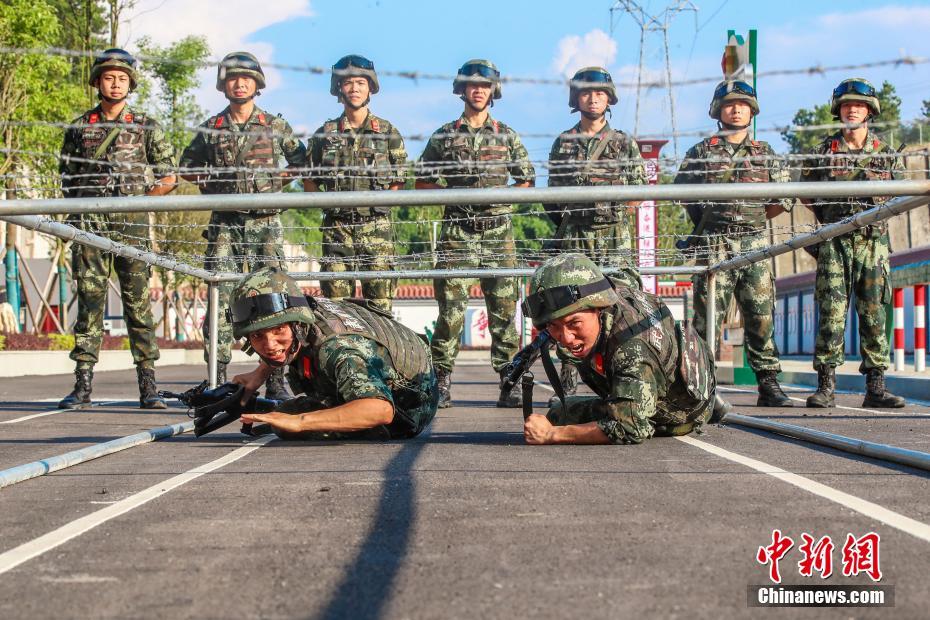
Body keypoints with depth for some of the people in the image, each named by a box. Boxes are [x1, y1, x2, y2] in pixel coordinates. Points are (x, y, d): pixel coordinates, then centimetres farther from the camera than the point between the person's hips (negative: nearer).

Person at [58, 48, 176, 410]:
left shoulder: (146, 127, 8)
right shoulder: (80, 127, 13)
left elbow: (168, 179, 7)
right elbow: (67, 177, 18)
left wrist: (138, 200, -2)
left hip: (132, 223, -1)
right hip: (89, 224, 1)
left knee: (138, 303, -2)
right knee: (89, 302, 0)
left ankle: (148, 385, 0)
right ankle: (83, 384, 2)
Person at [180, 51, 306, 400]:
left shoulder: (276, 126, 9)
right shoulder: (211, 129, 10)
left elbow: (301, 161, 17)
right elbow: (186, 168, 19)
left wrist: (275, 182, 8)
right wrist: (212, 186, 8)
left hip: (265, 224, 0)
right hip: (224, 224, 0)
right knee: (220, 298, -6)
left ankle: (275, 381, 1)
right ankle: (218, 380, -3)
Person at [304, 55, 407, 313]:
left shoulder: (387, 132, 7)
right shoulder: (325, 133, 10)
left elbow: (398, 182, 8)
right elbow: (310, 183, 13)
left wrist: (376, 202, 0)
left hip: (376, 226, -1)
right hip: (337, 227, 1)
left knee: (380, 304, -4)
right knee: (336, 305, 0)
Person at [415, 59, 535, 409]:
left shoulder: (506, 136, 12)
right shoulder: (444, 136, 10)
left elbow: (527, 180, 16)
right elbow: (422, 182, 13)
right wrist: (451, 193, -4)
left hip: (498, 229, 1)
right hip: (457, 231, -1)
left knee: (503, 308, 0)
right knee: (451, 307, -6)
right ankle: (441, 382, -1)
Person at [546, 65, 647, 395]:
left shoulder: (624, 143, 10)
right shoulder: (563, 144, 13)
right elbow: (552, 194, 16)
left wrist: (615, 210, -3)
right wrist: (560, 224, 7)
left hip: (614, 236, -1)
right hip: (573, 237, 1)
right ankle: (568, 386, 4)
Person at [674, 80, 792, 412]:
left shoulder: (765, 153, 14)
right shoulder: (701, 151, 8)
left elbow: (784, 198, 14)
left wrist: (751, 219, 8)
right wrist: (713, 222, 9)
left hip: (756, 245, 2)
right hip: (714, 246, -2)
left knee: (761, 316, 2)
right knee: (708, 316, -6)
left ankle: (768, 384, 7)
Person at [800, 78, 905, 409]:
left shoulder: (886, 153, 9)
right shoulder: (824, 152, 7)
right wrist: (831, 215, 8)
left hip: (874, 242, 1)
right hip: (834, 243, -1)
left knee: (874, 314, 1)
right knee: (832, 313, -6)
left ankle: (875, 387, 5)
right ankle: (825, 385, -4)